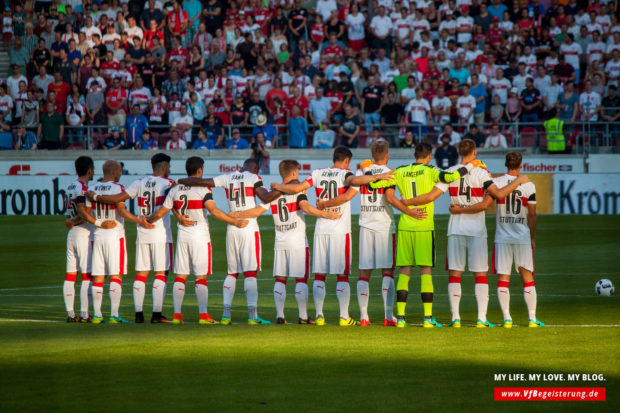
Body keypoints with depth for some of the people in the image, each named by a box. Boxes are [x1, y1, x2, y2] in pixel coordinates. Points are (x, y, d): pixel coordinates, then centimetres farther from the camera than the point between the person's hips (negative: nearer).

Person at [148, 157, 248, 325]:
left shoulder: (175, 189, 6)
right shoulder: (203, 189, -9)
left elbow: (160, 213, 10)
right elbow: (214, 211, -20)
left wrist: (146, 221, 28)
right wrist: (236, 222, -17)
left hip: (182, 235, 4)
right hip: (200, 235, -4)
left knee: (180, 275, 8)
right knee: (201, 276, -2)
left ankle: (177, 314, 6)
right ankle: (203, 315, -4)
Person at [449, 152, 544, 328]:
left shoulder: (496, 182, -4)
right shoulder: (529, 186, -2)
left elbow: (484, 205, -14)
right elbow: (532, 215, 2)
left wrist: (460, 210, -5)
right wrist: (533, 238, 13)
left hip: (502, 238, 0)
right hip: (522, 237, 0)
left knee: (503, 278, 3)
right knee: (527, 277, 6)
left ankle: (507, 318, -3)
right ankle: (532, 318, 3)